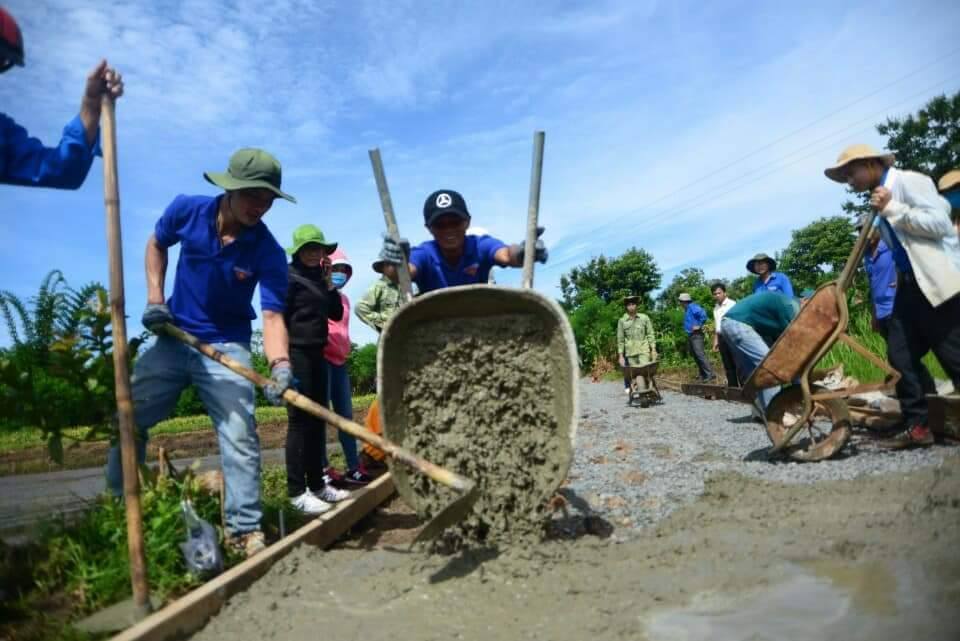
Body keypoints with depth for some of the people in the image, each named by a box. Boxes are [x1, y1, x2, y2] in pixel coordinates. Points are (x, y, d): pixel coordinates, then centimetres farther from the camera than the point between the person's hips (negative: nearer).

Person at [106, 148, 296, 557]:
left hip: (226, 347, -3)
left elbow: (272, 315, -26)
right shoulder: (186, 210, -11)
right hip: (172, 339, 3)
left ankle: (245, 528, 0)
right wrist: (154, 298, -1)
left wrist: (280, 364, -45)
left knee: (240, 435, -11)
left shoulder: (268, 252, -19)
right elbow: (156, 245, 11)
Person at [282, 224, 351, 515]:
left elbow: (336, 314, 14)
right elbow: (279, 318, -12)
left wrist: (329, 281, 5)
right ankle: (297, 491, -1)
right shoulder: (289, 276, -6)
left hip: (317, 354, 8)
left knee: (318, 420, 10)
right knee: (300, 421, -7)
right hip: (297, 354, -8)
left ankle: (317, 484, 18)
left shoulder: (318, 278, 16)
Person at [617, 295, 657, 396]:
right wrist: (621, 356, 1)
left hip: (644, 350, -1)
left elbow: (650, 334, 6)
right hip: (630, 352, 1)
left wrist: (653, 349, -1)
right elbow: (620, 339, 5)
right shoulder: (622, 321, 3)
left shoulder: (644, 318, 5)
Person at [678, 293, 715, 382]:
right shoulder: (687, 309, 18)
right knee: (696, 356, 10)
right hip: (690, 335, 11)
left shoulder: (692, 307, -13)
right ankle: (703, 375, 15)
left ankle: (710, 374, -17)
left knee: (700, 354, -17)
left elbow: (703, 314, -27)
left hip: (696, 335, -11)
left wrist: (699, 326, -20)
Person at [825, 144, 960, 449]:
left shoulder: (909, 181, -8)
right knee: (900, 355, 6)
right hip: (910, 284, 9)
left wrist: (891, 208, -17)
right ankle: (916, 426, 13)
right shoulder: (881, 199, 16)